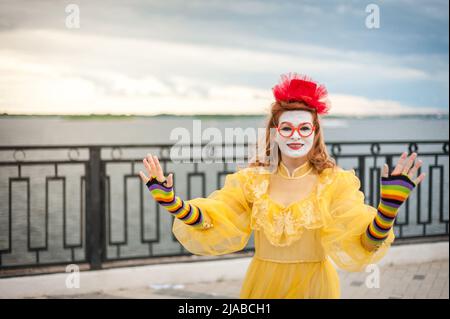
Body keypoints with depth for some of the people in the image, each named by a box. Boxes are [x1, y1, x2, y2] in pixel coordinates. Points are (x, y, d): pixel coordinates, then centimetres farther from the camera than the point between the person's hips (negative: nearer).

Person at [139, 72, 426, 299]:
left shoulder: (336, 182, -9)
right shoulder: (252, 180, -3)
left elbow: (363, 245, -19)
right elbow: (210, 225, -9)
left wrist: (390, 205, -36)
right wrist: (170, 200, -23)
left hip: (314, 284, -2)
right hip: (264, 284, 2)